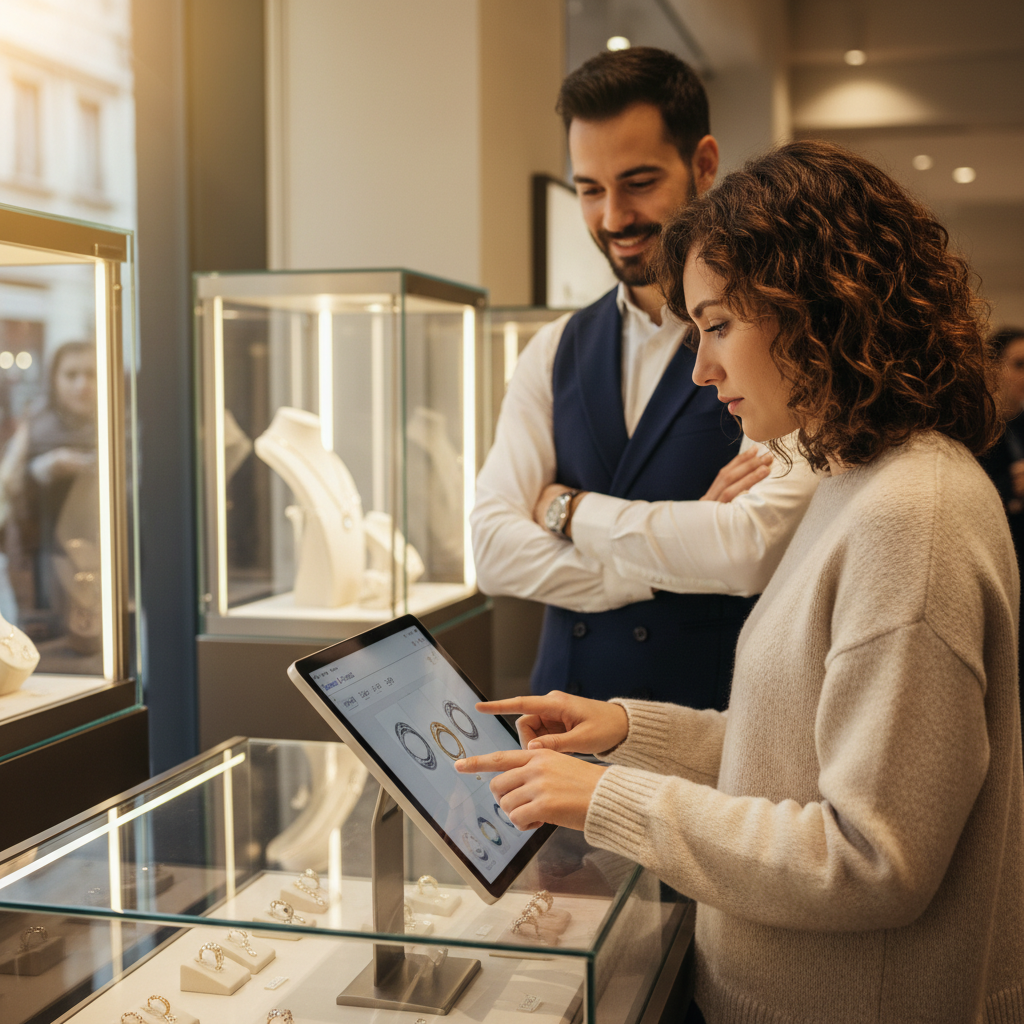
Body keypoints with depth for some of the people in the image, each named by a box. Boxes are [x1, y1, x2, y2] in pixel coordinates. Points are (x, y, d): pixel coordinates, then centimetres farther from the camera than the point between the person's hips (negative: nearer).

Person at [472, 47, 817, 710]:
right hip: (568, 722, 1)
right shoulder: (557, 352, 9)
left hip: (711, 729, -1)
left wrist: (572, 507, -6)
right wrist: (679, 558, -10)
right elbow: (495, 552, 1)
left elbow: (755, 551, -19)